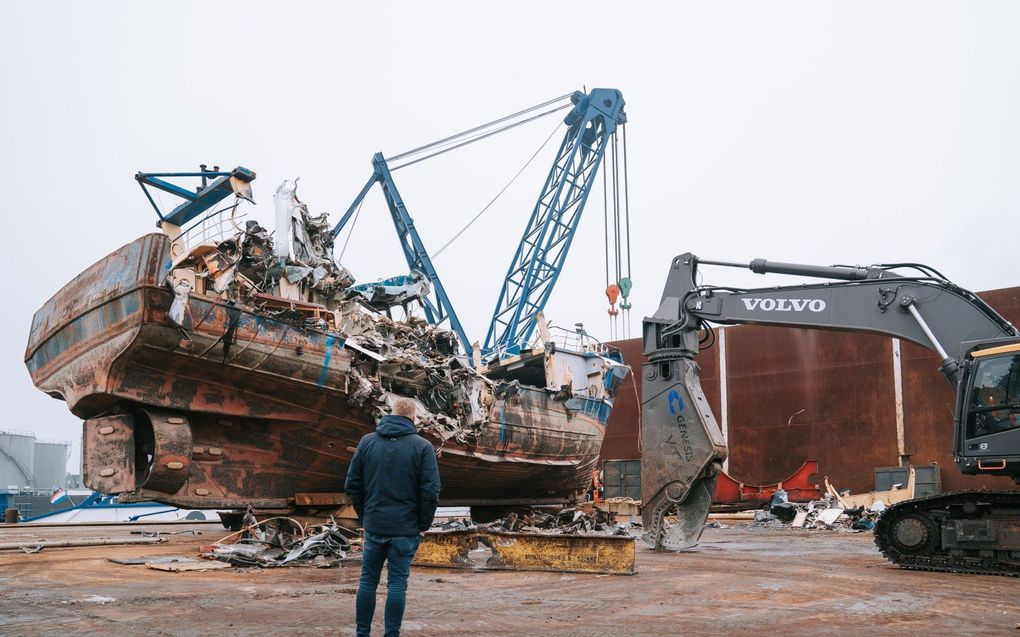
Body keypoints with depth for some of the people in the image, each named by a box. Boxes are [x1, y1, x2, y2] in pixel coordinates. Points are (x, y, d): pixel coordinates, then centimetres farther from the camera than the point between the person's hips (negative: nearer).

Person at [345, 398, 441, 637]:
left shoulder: (367, 442, 3)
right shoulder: (422, 446, -6)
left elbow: (352, 484, 4)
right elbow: (431, 491, -11)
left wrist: (364, 515, 12)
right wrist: (424, 525, -1)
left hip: (374, 525, 3)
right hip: (406, 528, -2)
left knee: (368, 580, 13)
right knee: (397, 584, 3)